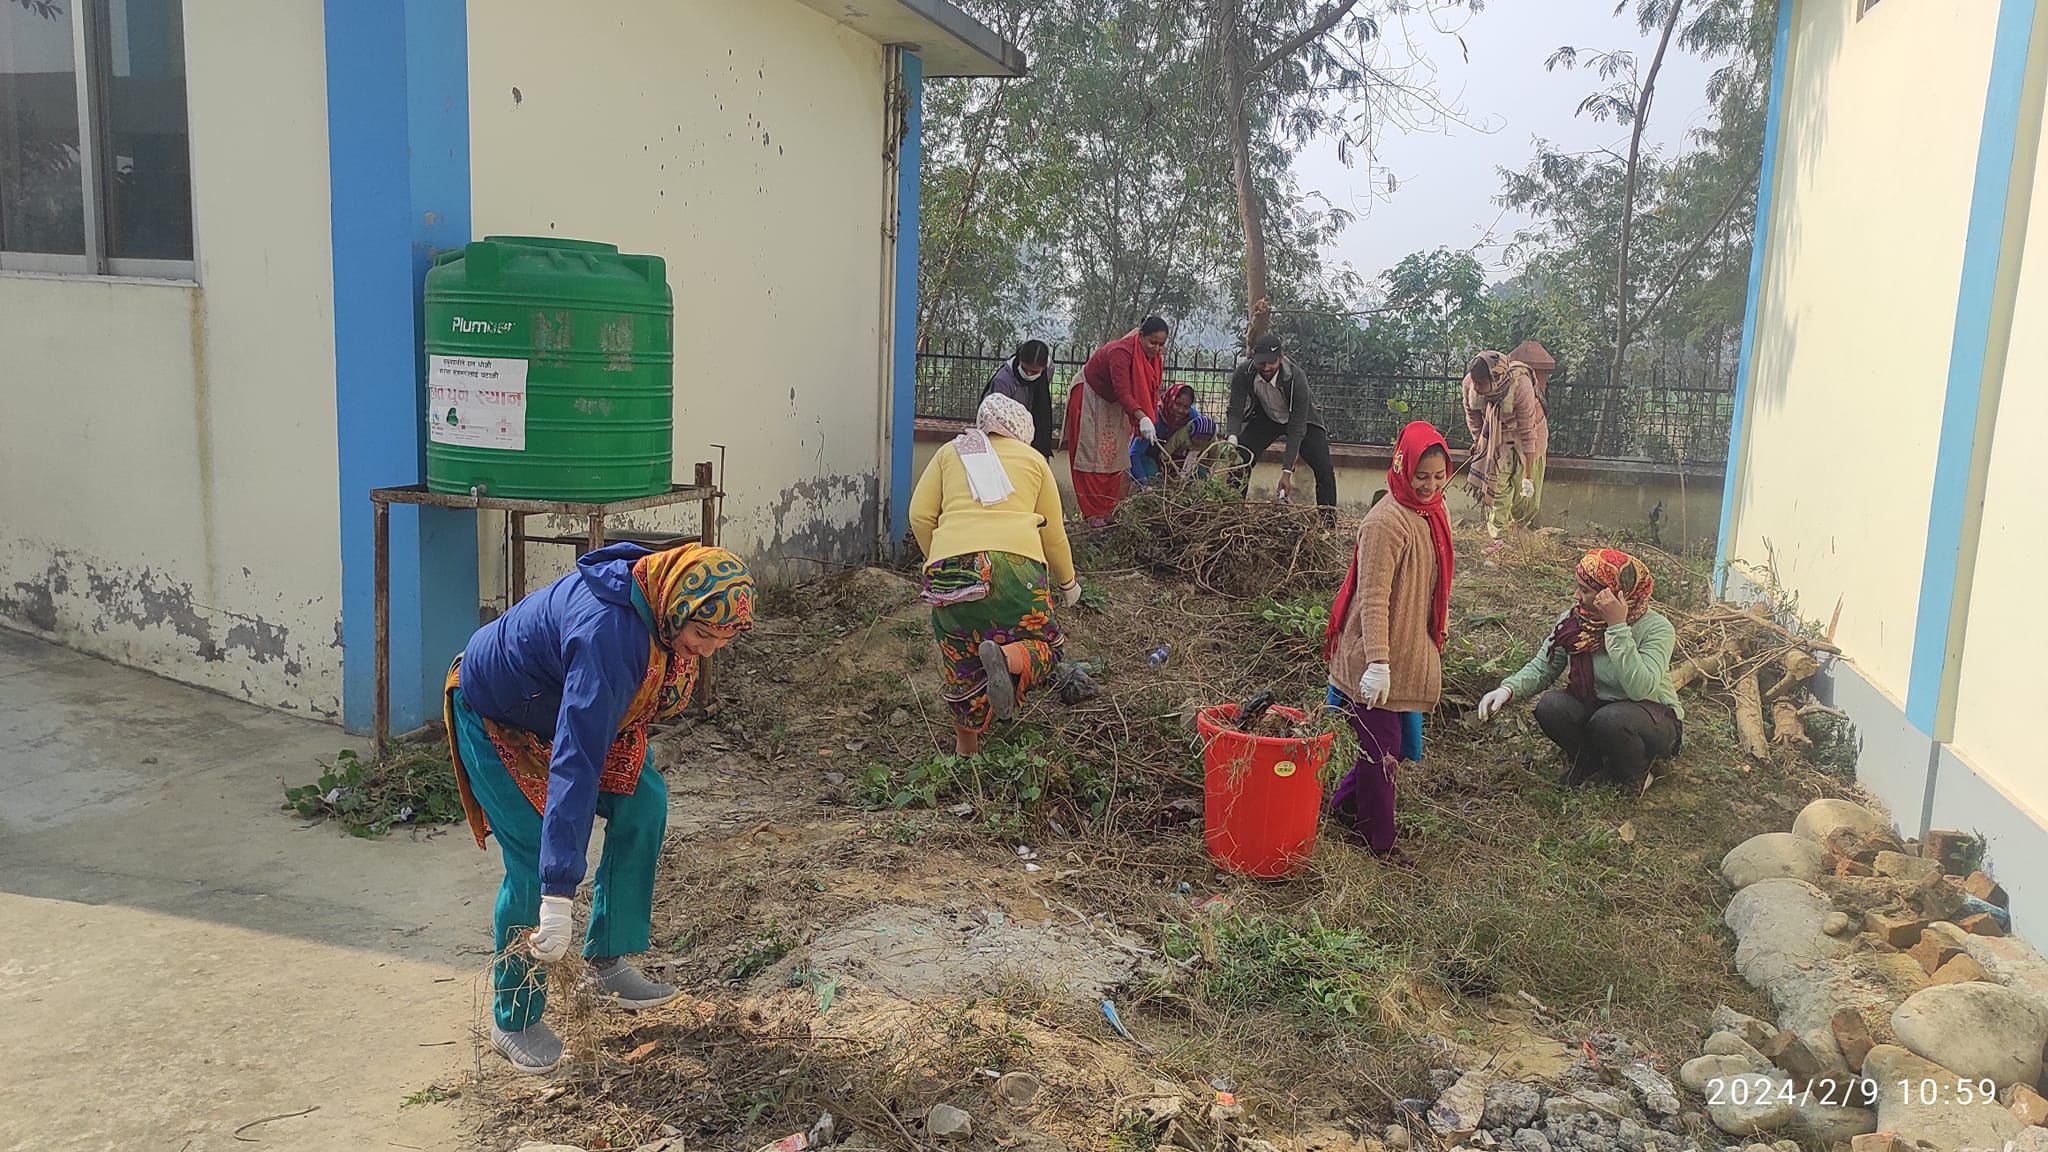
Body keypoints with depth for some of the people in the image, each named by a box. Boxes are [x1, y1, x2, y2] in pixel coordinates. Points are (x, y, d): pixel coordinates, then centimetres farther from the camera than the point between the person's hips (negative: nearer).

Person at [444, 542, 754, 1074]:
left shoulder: (661, 597, -18)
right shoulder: (607, 634, -44)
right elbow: (575, 763, -47)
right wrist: (559, 896, -47)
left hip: (559, 700, 8)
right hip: (496, 718, -8)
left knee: (642, 801, -2)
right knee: (535, 863, -13)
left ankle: (605, 963, 11)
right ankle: (514, 1020, 7)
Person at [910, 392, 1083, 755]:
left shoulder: (950, 452, 23)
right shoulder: (1033, 459, 22)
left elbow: (920, 515, 11)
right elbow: (1054, 534, 25)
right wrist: (1068, 582, 40)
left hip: (951, 565, 2)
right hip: (1015, 561, -1)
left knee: (963, 663, 17)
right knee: (1043, 647, 13)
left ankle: (966, 748, 22)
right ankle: (1006, 657, -19)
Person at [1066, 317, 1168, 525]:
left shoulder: (1154, 358, -10)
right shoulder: (1121, 352, -34)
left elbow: (1150, 392, -5)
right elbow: (1122, 392, -42)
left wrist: (1151, 423, -13)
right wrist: (1142, 418, -54)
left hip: (1112, 404, 8)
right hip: (1089, 397, -8)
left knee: (1114, 455, 7)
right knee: (1092, 456, -6)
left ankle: (1110, 511, 13)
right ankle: (1094, 514, -5)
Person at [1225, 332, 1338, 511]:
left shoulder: (1296, 378, -37)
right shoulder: (1243, 374, -28)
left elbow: (1297, 428, -35)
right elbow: (1235, 410, -23)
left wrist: (1287, 472, -38)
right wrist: (1232, 439, -46)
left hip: (1302, 418, -3)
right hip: (1266, 417, 3)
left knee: (1324, 468, -16)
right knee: (1239, 459, -13)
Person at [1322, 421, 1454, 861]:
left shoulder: (1431, 513, 7)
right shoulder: (1386, 521, -21)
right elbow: (1373, 598, -25)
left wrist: (1438, 632, 23)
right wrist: (1377, 663, -29)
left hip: (1411, 656, 9)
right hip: (1376, 663, -9)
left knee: (1398, 746, 17)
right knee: (1382, 751, 2)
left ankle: (1344, 805, 36)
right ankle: (1379, 842, 18)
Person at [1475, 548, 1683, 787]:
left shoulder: (1656, 628, -22)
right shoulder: (1573, 619, -8)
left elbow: (1640, 689, -37)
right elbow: (1541, 668, -6)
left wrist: (1618, 627, -39)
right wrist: (1508, 689, -26)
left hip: (1656, 720, -4)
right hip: (1594, 707, 4)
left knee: (1610, 719, -36)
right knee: (1550, 706, -24)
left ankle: (1634, 775, -2)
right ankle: (1588, 760, 6)